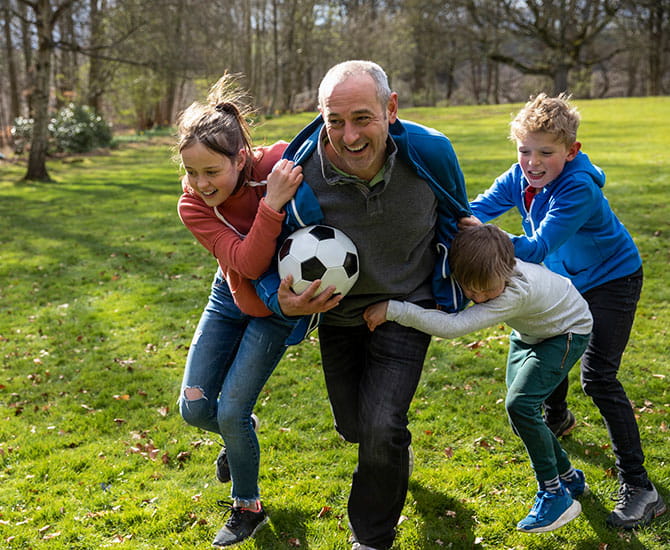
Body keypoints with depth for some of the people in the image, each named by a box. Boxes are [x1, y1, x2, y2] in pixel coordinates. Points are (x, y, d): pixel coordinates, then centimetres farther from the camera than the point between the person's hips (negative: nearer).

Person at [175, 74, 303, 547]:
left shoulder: (281, 163, -29)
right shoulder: (193, 206, -22)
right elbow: (247, 264, -34)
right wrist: (272, 204, -49)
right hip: (232, 298, 3)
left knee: (231, 412, -8)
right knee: (195, 408, 2)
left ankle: (249, 508, 19)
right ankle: (244, 437, 38)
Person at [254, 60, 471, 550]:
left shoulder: (430, 152, -24)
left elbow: (456, 216, 1)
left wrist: (456, 285, 12)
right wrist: (283, 302, -33)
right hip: (337, 313, 2)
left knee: (382, 431, -15)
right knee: (354, 427, 17)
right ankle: (395, 452, 57)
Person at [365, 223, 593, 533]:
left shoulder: (516, 292, -44)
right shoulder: (476, 271, -27)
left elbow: (453, 327, -52)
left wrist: (392, 309, -56)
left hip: (567, 331, -7)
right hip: (529, 332, 8)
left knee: (520, 405, -22)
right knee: (520, 412, 5)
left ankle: (555, 495, -7)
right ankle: (568, 477, 28)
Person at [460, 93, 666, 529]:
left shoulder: (579, 189, -35)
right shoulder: (521, 178, -13)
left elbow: (537, 248, -42)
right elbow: (479, 208, -16)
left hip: (612, 280, -8)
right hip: (568, 279, 8)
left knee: (598, 375, -17)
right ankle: (557, 419, 54)